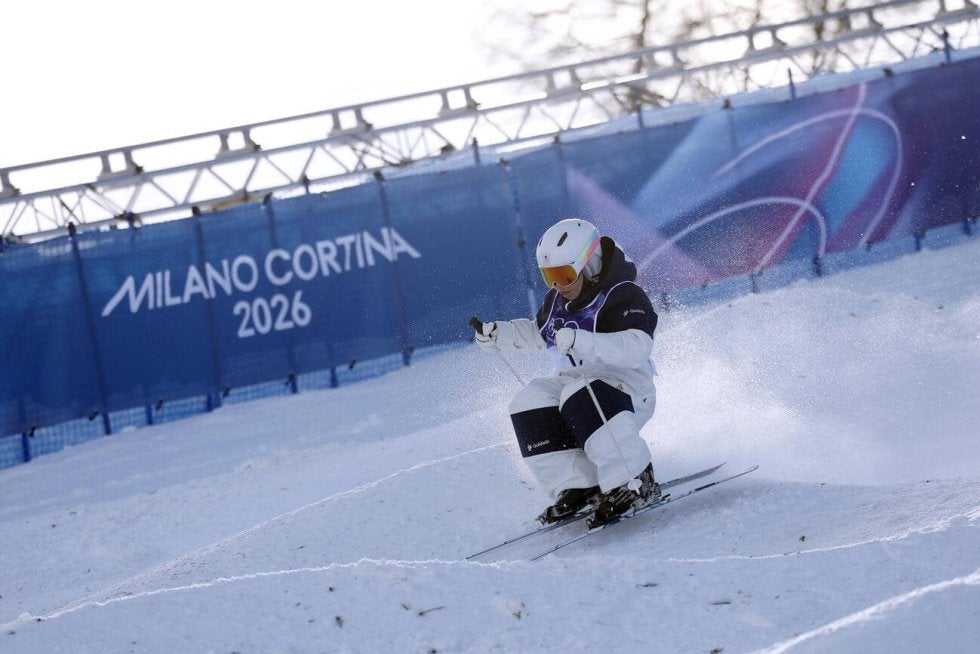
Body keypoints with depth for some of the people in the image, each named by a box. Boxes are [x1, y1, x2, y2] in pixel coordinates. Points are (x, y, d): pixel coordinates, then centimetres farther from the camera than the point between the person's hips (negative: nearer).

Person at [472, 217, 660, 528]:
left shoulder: (624, 297, -15)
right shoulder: (557, 299, 10)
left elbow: (636, 348, -32)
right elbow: (536, 333, 31)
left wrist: (580, 341, -43)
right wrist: (495, 333, 14)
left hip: (628, 392, -8)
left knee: (581, 397, -38)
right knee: (530, 402, -19)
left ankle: (633, 483, -38)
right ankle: (575, 487, -20)